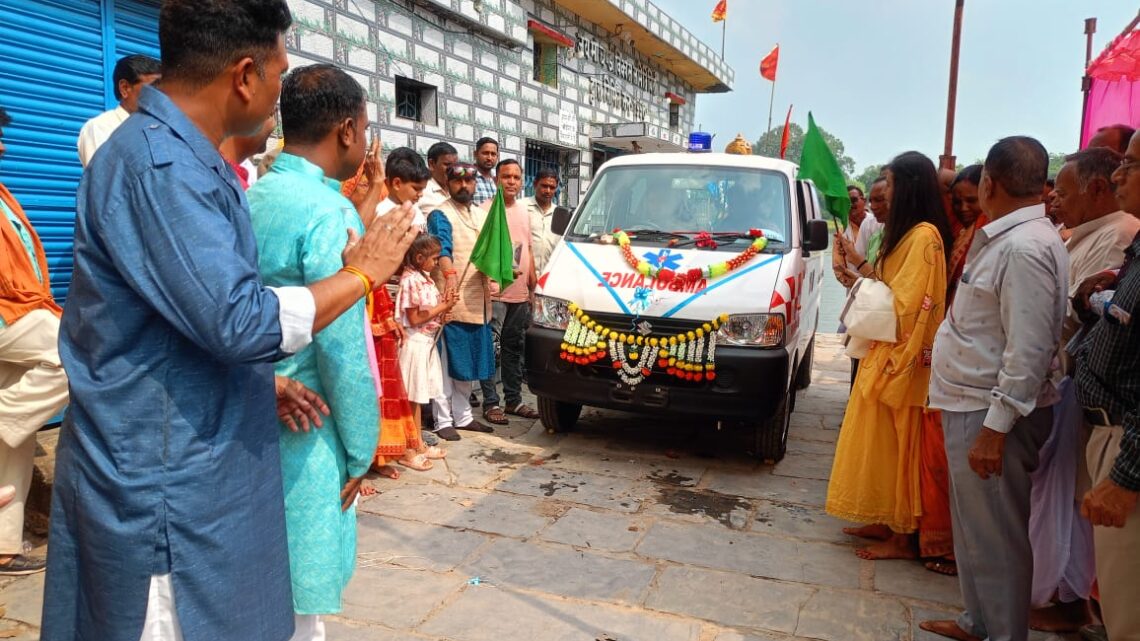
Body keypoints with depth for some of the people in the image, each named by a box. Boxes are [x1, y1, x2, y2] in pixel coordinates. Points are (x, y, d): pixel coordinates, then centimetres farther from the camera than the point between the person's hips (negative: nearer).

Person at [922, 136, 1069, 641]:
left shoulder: (1025, 247, -20)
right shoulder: (1003, 237, 10)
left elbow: (1028, 349, -24)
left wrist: (995, 427, -23)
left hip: (990, 411, -10)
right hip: (969, 402, 10)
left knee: (995, 534, 3)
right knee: (974, 526, 20)